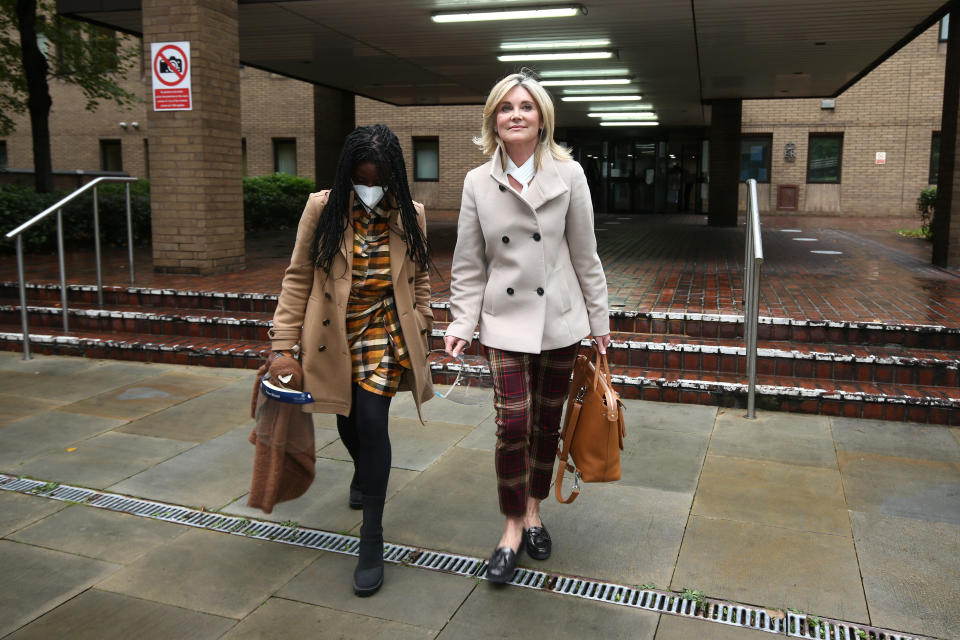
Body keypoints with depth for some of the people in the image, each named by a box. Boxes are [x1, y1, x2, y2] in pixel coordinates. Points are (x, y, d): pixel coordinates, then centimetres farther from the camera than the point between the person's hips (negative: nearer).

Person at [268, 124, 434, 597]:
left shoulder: (410, 216, -4)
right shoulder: (322, 209, -9)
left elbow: (419, 278, 8)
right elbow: (298, 278, -6)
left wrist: (421, 328, 9)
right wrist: (283, 344, -9)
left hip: (385, 333, -1)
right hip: (333, 336, 1)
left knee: (372, 421, -12)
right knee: (348, 420, 17)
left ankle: (372, 541, -1)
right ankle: (363, 472, 55)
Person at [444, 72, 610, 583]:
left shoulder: (568, 175, -3)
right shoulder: (478, 182, -1)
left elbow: (585, 254, 1)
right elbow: (468, 263, 2)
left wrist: (598, 320, 4)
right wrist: (462, 322, -5)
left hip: (559, 319, 1)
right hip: (505, 322, 0)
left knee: (547, 424, 11)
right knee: (513, 425, -7)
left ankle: (534, 513, 33)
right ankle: (512, 529, 14)